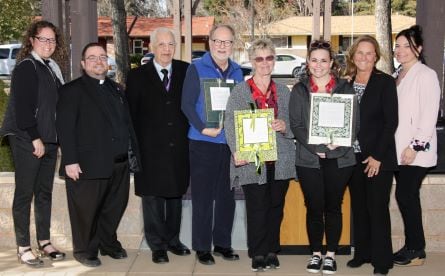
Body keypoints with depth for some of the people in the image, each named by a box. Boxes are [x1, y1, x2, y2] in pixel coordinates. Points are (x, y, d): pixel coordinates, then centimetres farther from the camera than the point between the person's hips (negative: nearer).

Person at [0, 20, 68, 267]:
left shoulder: (52, 68, 14)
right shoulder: (26, 67, -9)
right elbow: (21, 106, -15)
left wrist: (57, 139, 10)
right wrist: (35, 138, -17)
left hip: (48, 140, 8)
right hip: (27, 140, -7)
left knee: (44, 192, 12)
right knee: (25, 193, 0)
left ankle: (44, 242, 20)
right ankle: (23, 248, 7)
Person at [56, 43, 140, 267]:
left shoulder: (115, 89, 19)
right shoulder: (72, 90, -2)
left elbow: (127, 122, 18)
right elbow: (65, 128, -10)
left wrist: (133, 152, 10)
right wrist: (70, 161, -16)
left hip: (119, 163, 6)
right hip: (89, 164, -6)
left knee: (115, 207, 14)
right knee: (87, 210, 3)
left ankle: (108, 243, 31)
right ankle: (85, 250, 20)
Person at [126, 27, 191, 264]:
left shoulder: (186, 71, 4)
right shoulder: (137, 76, 1)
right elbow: (131, 114, 1)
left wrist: (191, 135, -1)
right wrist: (135, 146, -3)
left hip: (179, 147, 2)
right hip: (150, 149, -2)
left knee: (176, 194, 13)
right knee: (152, 197, 3)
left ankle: (172, 239, 26)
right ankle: (157, 245, 14)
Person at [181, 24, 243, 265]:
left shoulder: (237, 71, 11)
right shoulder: (196, 68, -3)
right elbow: (187, 104, -8)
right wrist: (203, 128, -18)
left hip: (231, 142, 4)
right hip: (203, 142, -4)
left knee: (227, 195, 10)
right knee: (203, 197, 1)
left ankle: (222, 243, 22)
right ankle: (202, 247, 11)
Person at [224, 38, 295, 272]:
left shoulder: (283, 92, 13)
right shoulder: (239, 91, 2)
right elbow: (230, 124, -5)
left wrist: (285, 126, -8)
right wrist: (237, 151, -19)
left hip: (280, 160, 3)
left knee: (276, 207, 9)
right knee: (256, 208, -3)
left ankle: (271, 251, 22)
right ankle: (258, 254, 11)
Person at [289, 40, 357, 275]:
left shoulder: (345, 88, 6)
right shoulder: (299, 90, 6)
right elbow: (295, 125, -1)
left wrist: (338, 143, -15)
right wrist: (316, 148, -15)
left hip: (339, 159, 0)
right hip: (308, 159, 0)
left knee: (333, 206, 7)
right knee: (314, 207, 4)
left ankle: (331, 255, 19)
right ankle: (315, 254, 18)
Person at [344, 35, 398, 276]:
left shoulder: (385, 82, -5)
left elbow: (391, 122, -9)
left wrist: (377, 156, -14)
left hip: (378, 158, -4)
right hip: (353, 156, 4)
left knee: (378, 208, -1)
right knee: (358, 207, 12)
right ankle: (361, 253, 24)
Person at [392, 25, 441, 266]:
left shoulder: (426, 75, -8)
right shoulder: (398, 77, 15)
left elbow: (430, 115, -15)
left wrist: (415, 146, -17)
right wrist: (399, 147, 9)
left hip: (416, 151, -7)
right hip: (399, 149, 7)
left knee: (406, 195, -6)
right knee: (406, 196, 10)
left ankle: (416, 250, 6)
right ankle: (412, 246, 19)